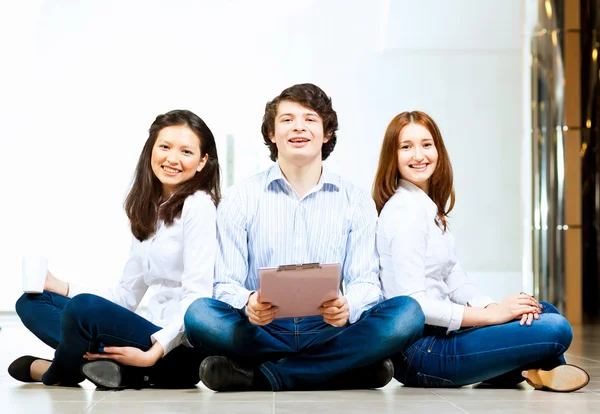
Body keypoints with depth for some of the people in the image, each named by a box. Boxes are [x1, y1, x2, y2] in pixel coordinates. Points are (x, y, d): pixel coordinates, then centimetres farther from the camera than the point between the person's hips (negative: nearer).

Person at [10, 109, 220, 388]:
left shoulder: (198, 206, -8)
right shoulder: (146, 210, 16)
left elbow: (197, 296, -16)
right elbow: (126, 296, 14)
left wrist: (153, 353, -24)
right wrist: (64, 289, 3)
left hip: (180, 353, -9)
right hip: (153, 338, 9)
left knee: (83, 307, -32)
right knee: (31, 301, 6)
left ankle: (57, 374, -2)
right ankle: (104, 361, -17)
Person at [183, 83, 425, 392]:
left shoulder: (356, 203, 9)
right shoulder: (239, 199, 7)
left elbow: (365, 280, 2)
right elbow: (226, 283, 1)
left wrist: (348, 308, -24)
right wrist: (248, 305, -25)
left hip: (326, 331, 2)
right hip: (260, 331, -1)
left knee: (407, 313, -26)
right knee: (199, 314, -31)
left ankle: (261, 376, -25)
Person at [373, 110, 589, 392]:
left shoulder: (429, 207, 15)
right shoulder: (405, 212, -16)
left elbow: (452, 276, 14)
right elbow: (412, 303, -22)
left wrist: (491, 306, -6)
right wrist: (491, 315, -16)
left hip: (438, 333, 10)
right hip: (419, 351, -10)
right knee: (555, 330, -17)